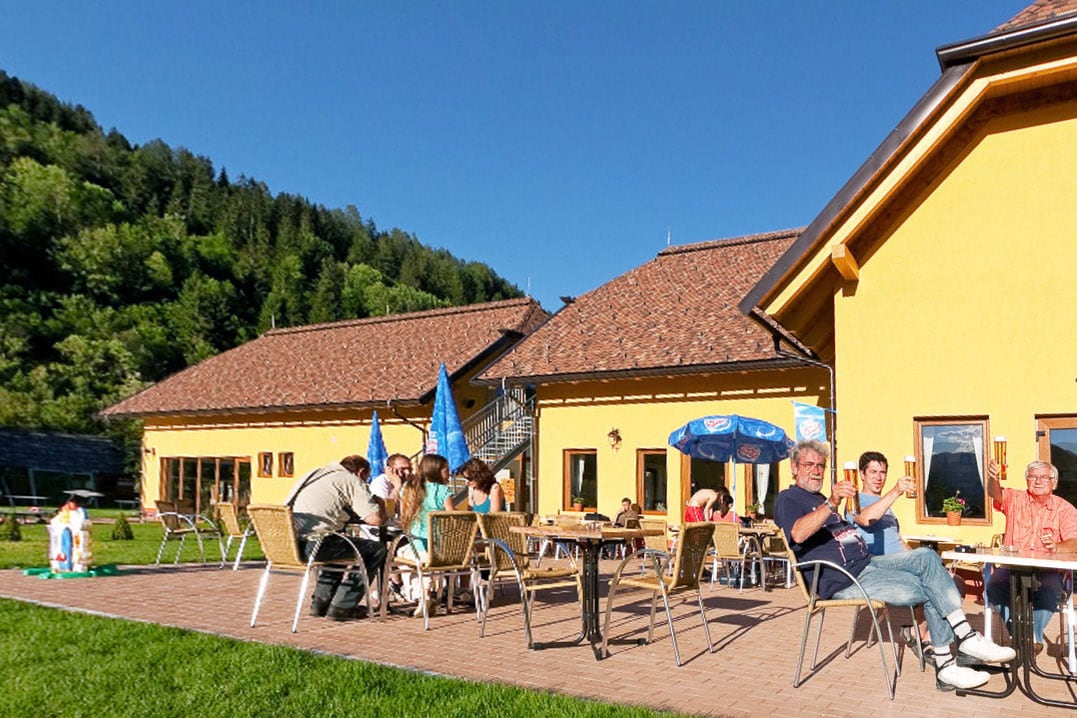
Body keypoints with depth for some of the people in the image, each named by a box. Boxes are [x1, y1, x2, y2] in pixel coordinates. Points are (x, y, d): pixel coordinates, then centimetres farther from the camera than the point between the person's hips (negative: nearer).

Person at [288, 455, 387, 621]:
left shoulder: (315, 474, 24)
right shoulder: (352, 480, 1)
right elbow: (376, 519, -6)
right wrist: (380, 503, 16)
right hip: (313, 545, -9)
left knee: (338, 546, 35)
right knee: (377, 550, 5)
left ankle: (320, 601, 27)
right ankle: (341, 607, 8)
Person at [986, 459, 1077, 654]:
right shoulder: (1016, 498, 12)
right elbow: (996, 493, -10)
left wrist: (1056, 547, -28)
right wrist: (993, 479, -34)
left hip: (1047, 568, -1)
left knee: (1050, 590, -33)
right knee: (994, 585, -29)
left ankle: (1035, 637, -11)